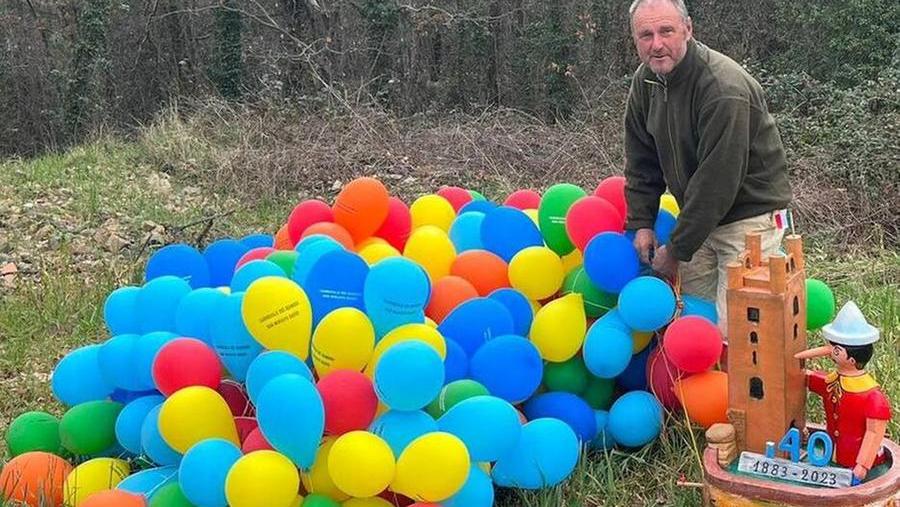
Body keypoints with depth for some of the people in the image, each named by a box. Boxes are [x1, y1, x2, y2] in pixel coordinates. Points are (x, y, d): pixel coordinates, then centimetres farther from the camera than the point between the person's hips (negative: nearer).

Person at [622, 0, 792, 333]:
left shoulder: (724, 88, -26)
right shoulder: (645, 81, 0)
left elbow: (716, 181, -26)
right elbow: (641, 161, 8)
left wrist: (677, 249, -21)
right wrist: (641, 222, -1)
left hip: (749, 215, -7)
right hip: (699, 217, 7)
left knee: (731, 330, -12)